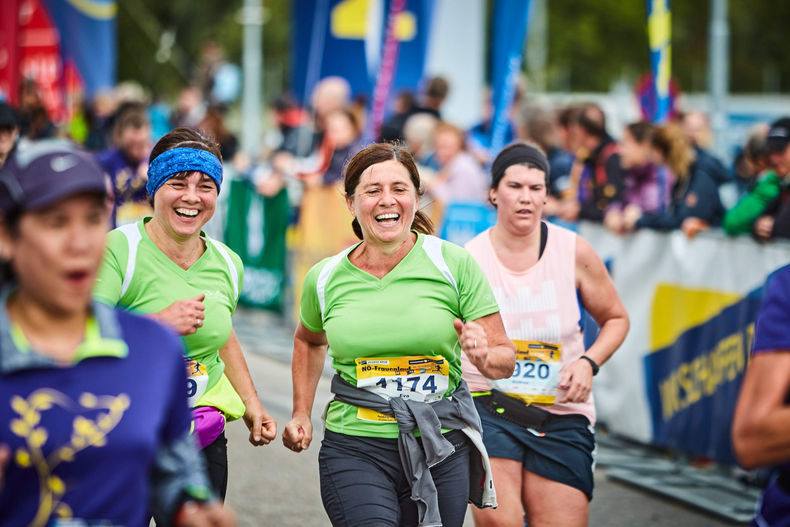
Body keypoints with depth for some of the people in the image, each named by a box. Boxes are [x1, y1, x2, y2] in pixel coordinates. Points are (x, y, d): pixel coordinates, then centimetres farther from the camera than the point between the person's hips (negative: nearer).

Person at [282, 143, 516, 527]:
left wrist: (483, 355, -22)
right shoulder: (325, 279, 2)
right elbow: (309, 340, 25)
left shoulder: (454, 264, -4)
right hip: (354, 451, -1)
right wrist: (301, 414, 17)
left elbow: (505, 359, -1)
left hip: (442, 451, 1)